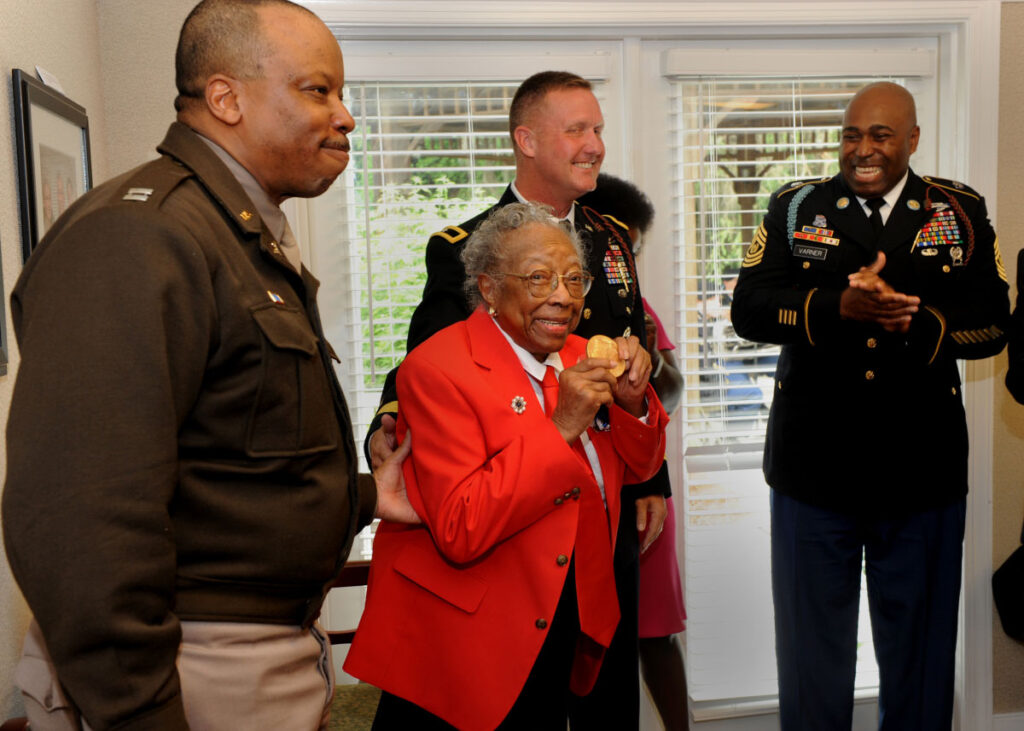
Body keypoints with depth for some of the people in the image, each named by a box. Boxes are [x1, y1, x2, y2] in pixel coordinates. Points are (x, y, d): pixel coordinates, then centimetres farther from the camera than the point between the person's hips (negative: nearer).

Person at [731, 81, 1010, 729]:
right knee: (813, 640, 15)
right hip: (814, 466, 0)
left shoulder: (961, 213, 5)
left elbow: (993, 322, -2)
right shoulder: (796, 207, 3)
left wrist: (916, 322, -20)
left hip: (922, 470, 1)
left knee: (919, 645, 16)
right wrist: (839, 306, -22)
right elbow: (748, 309, -8)